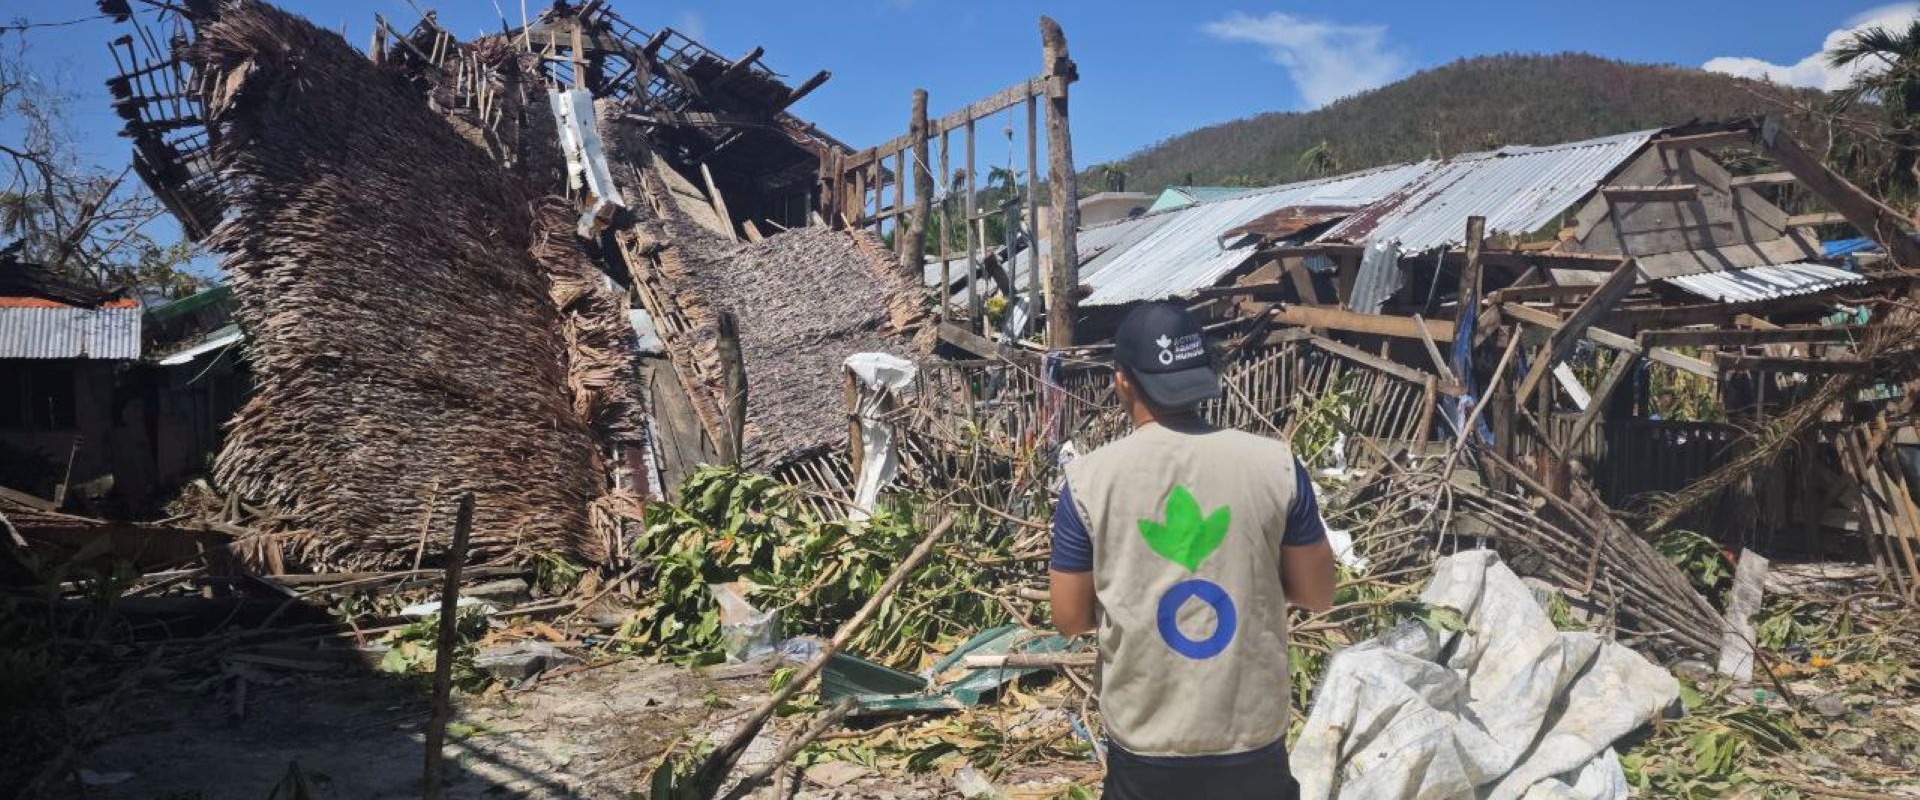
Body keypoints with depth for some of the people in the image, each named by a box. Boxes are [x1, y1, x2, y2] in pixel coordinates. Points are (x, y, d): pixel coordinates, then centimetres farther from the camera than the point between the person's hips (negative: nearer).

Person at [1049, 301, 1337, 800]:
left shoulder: (1089, 479, -11)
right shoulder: (1276, 464, -9)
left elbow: (1070, 619, -3)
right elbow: (1317, 595, 1)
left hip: (1144, 742, 0)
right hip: (1252, 736, 1)